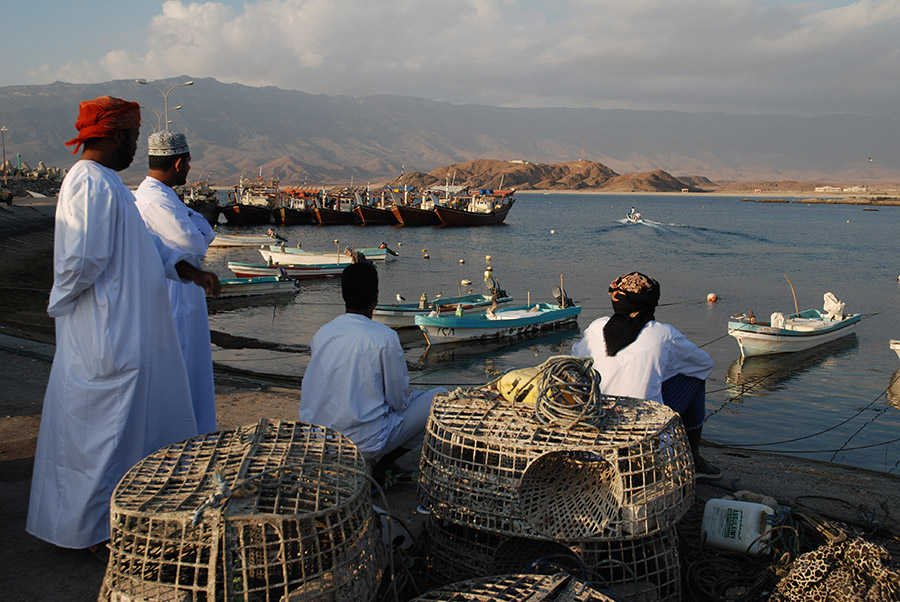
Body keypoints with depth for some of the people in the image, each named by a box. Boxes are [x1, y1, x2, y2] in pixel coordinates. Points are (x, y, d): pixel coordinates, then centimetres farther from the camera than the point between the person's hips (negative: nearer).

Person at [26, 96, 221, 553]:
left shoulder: (105, 182, 14)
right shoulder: (91, 185, -20)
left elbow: (145, 242, 18)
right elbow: (81, 261, -27)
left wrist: (190, 271, 9)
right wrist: (64, 302, -8)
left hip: (130, 332, 11)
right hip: (108, 337, -11)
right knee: (106, 431, 2)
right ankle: (91, 530, 18)